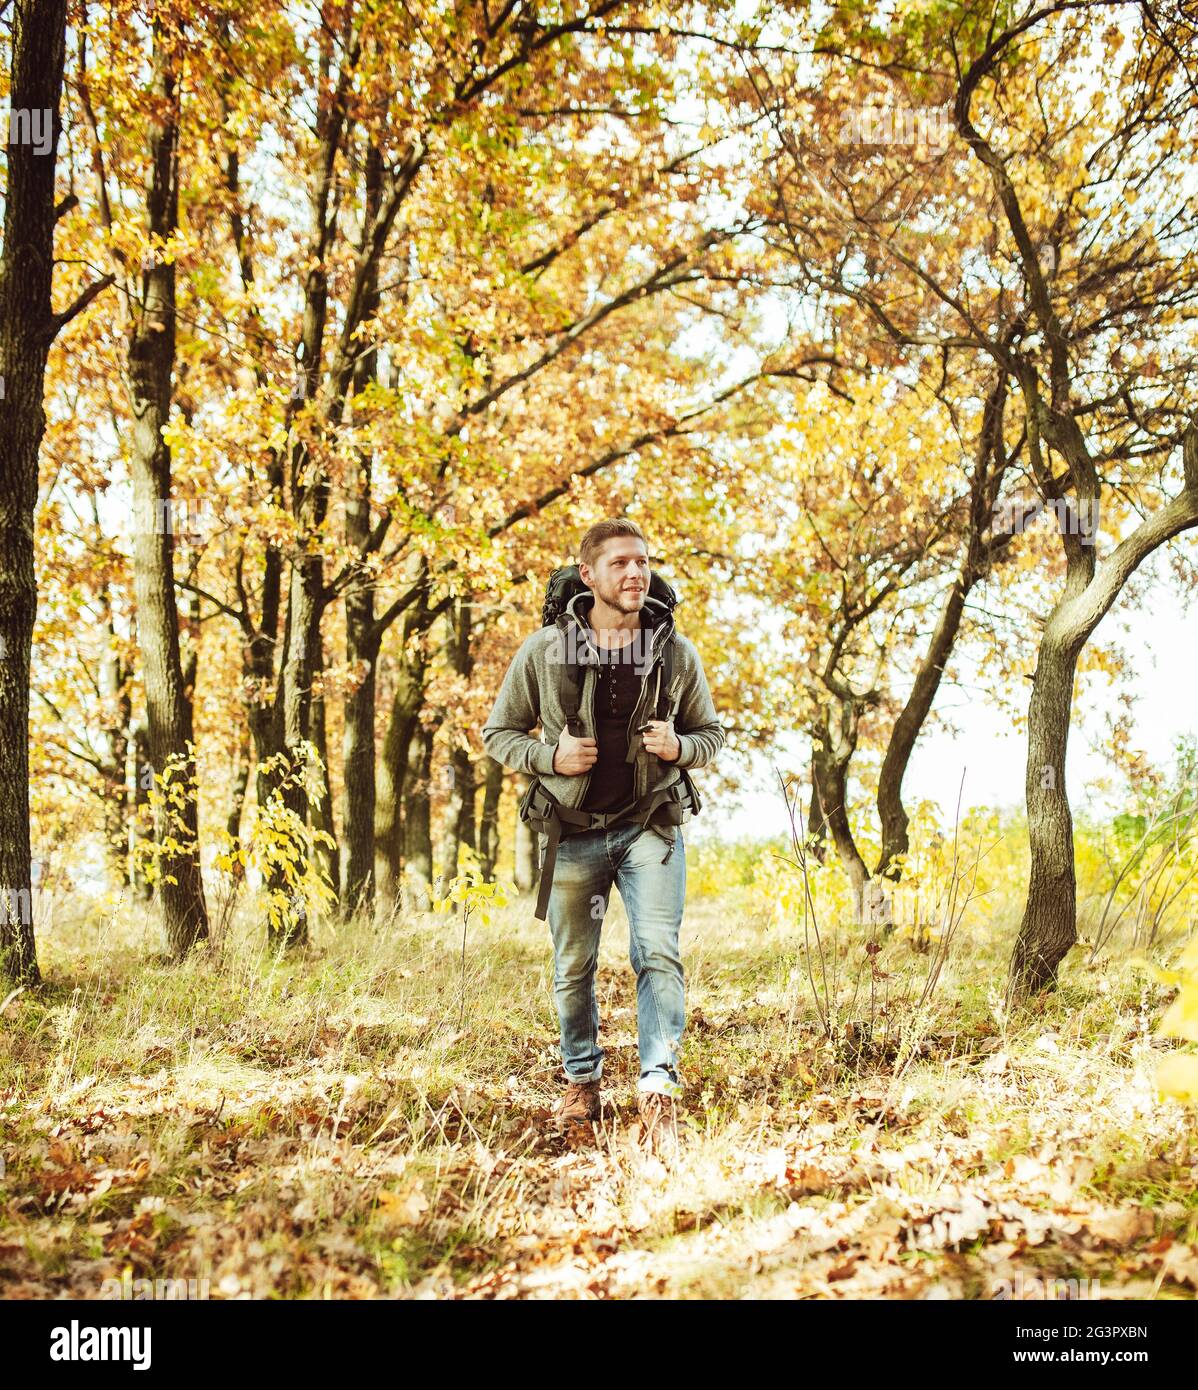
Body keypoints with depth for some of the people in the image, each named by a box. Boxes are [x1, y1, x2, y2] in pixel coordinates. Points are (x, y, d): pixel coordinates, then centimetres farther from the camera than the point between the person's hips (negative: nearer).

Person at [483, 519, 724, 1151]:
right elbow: (498, 732, 4)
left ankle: (658, 1089, -11)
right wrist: (549, 756, -15)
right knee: (574, 967, 10)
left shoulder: (676, 653, -1)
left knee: (658, 952, -14)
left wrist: (679, 747, -12)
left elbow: (712, 733, 11)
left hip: (651, 827, 0)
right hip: (574, 831, 1)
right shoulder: (544, 650, -5)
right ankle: (582, 1079, 30)